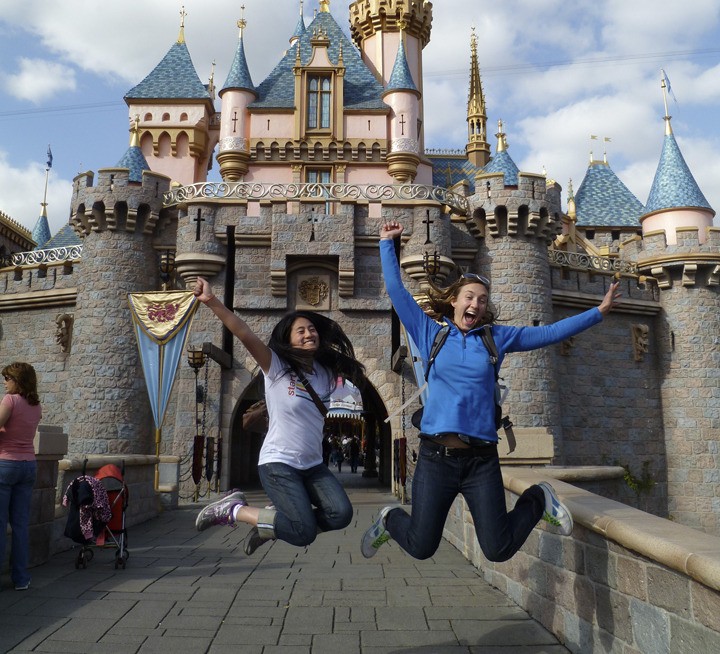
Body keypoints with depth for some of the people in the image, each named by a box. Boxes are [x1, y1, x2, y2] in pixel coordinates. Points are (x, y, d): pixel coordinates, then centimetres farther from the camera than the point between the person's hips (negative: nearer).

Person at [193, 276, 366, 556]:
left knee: (340, 514, -15)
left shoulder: (326, 374, 8)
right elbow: (246, 335, -24)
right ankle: (234, 509, 5)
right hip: (279, 463, -6)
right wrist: (212, 302, -37)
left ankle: (272, 524, 8)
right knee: (304, 532, -17)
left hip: (313, 465, 6)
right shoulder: (276, 366, -9)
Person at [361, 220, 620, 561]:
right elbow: (397, 290, 8)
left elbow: (549, 333, 14)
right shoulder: (430, 332, 7)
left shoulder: (497, 337, 10)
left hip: (482, 458, 1)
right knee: (421, 547, 1)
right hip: (436, 455, -1)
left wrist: (598, 312, 15)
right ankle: (391, 519, 36)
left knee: (498, 550, 3)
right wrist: (387, 244, 10)